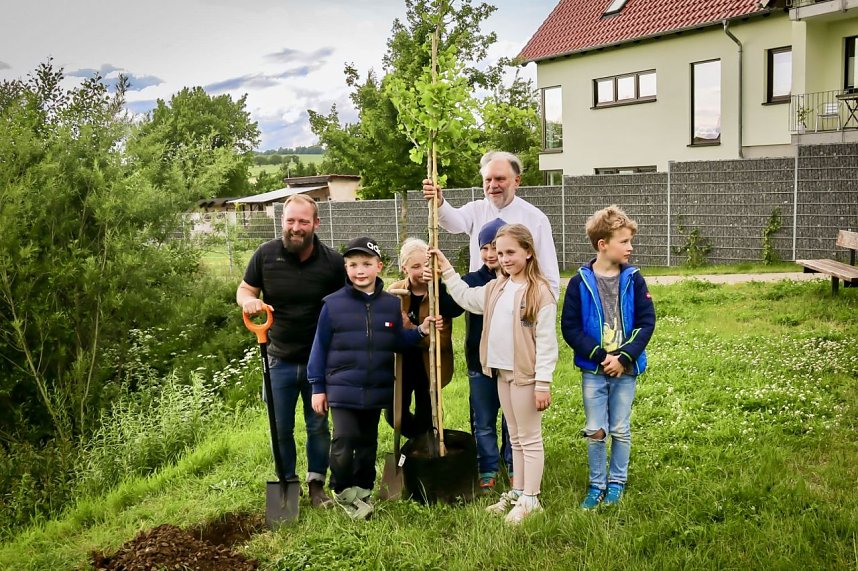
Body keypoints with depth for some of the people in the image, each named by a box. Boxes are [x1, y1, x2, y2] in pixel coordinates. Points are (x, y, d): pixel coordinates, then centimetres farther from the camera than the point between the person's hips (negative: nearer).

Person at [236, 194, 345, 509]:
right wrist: (248, 300, -20)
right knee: (280, 429, 10)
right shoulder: (266, 254, -7)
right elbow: (244, 290, 5)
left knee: (318, 426, 12)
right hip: (280, 359, 1)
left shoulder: (332, 262, -10)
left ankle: (316, 484, 28)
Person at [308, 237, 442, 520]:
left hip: (377, 391, 3)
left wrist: (421, 331, -7)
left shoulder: (391, 304, 2)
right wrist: (318, 387, -1)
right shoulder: (333, 304, -7)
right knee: (343, 443, -10)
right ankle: (343, 491, 14)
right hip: (342, 390, -3)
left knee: (368, 444, 15)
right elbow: (320, 348, -2)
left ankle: (362, 491, 32)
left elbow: (397, 343, 9)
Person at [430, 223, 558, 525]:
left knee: (530, 438, 3)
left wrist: (543, 383, -18)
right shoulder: (495, 289, 10)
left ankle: (530, 498, 12)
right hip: (502, 373, 8)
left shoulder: (540, 292, -14)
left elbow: (546, 341, -16)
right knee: (515, 438, 18)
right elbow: (465, 297, 25)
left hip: (526, 375, -8)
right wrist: (446, 267, 22)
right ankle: (517, 492, 28)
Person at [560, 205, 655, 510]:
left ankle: (617, 483, 27)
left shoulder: (633, 279, -3)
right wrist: (601, 355, -15)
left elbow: (646, 322, -4)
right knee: (595, 431, 6)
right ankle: (596, 485, 22)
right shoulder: (580, 282, -7)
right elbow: (569, 327, -7)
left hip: (625, 369, 1)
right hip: (593, 370, -1)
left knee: (620, 430, 11)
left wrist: (623, 357, -14)